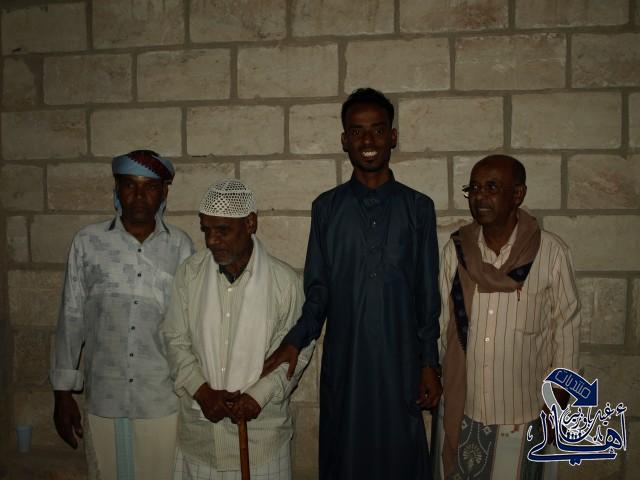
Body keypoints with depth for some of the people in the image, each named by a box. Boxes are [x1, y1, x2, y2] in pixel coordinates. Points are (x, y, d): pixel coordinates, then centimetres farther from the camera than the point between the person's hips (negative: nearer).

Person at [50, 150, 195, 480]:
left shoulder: (180, 246, -3)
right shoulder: (88, 242, -3)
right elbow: (71, 320, 3)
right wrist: (63, 393, 4)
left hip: (165, 403, 0)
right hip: (103, 402, 1)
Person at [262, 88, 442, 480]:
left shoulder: (418, 208, 1)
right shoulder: (326, 208, 2)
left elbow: (429, 293, 2)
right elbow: (318, 289, 3)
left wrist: (430, 363, 0)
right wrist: (295, 341, -11)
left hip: (400, 362, 0)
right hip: (343, 361, 1)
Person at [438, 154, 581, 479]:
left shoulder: (551, 253, -13)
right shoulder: (455, 249, -6)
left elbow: (566, 326, -5)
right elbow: (441, 320, 1)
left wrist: (559, 400, 0)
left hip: (522, 409, -2)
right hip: (462, 406, 2)